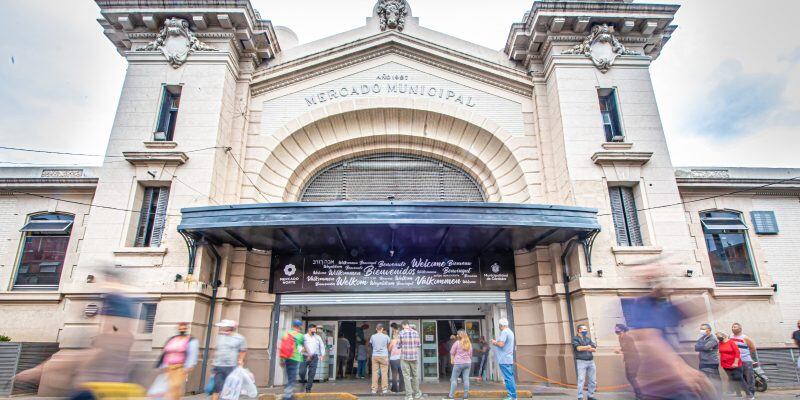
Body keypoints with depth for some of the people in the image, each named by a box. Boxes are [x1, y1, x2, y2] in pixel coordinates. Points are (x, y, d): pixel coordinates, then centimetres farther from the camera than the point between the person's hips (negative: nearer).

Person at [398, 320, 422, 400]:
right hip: (414, 357, 3)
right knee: (415, 375, 16)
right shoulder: (415, 332, 1)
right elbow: (418, 345, 8)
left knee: (406, 376, 4)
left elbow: (399, 345, -2)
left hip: (404, 357, -3)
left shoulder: (401, 333, -8)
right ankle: (416, 393, 27)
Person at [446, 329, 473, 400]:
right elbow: (470, 354, 17)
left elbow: (452, 353, -2)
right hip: (468, 363, 5)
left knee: (454, 379, 1)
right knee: (466, 379, 6)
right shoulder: (469, 343, 8)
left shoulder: (457, 342, -8)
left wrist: (452, 360, 9)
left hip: (458, 363, -5)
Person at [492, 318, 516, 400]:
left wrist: (495, 342, -5)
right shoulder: (510, 332, 18)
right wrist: (497, 342, 17)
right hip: (509, 359, 10)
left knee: (508, 378, -6)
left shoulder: (504, 332, -14)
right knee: (510, 377, 12)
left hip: (504, 359, -10)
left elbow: (501, 344, -23)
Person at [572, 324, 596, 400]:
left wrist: (584, 348, -9)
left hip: (591, 361, 6)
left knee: (593, 380, 7)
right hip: (581, 362, -6)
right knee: (581, 380, -9)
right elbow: (579, 348, -16)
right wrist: (588, 347, -4)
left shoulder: (588, 339, 17)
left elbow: (594, 349, 6)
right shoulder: (575, 339, 0)